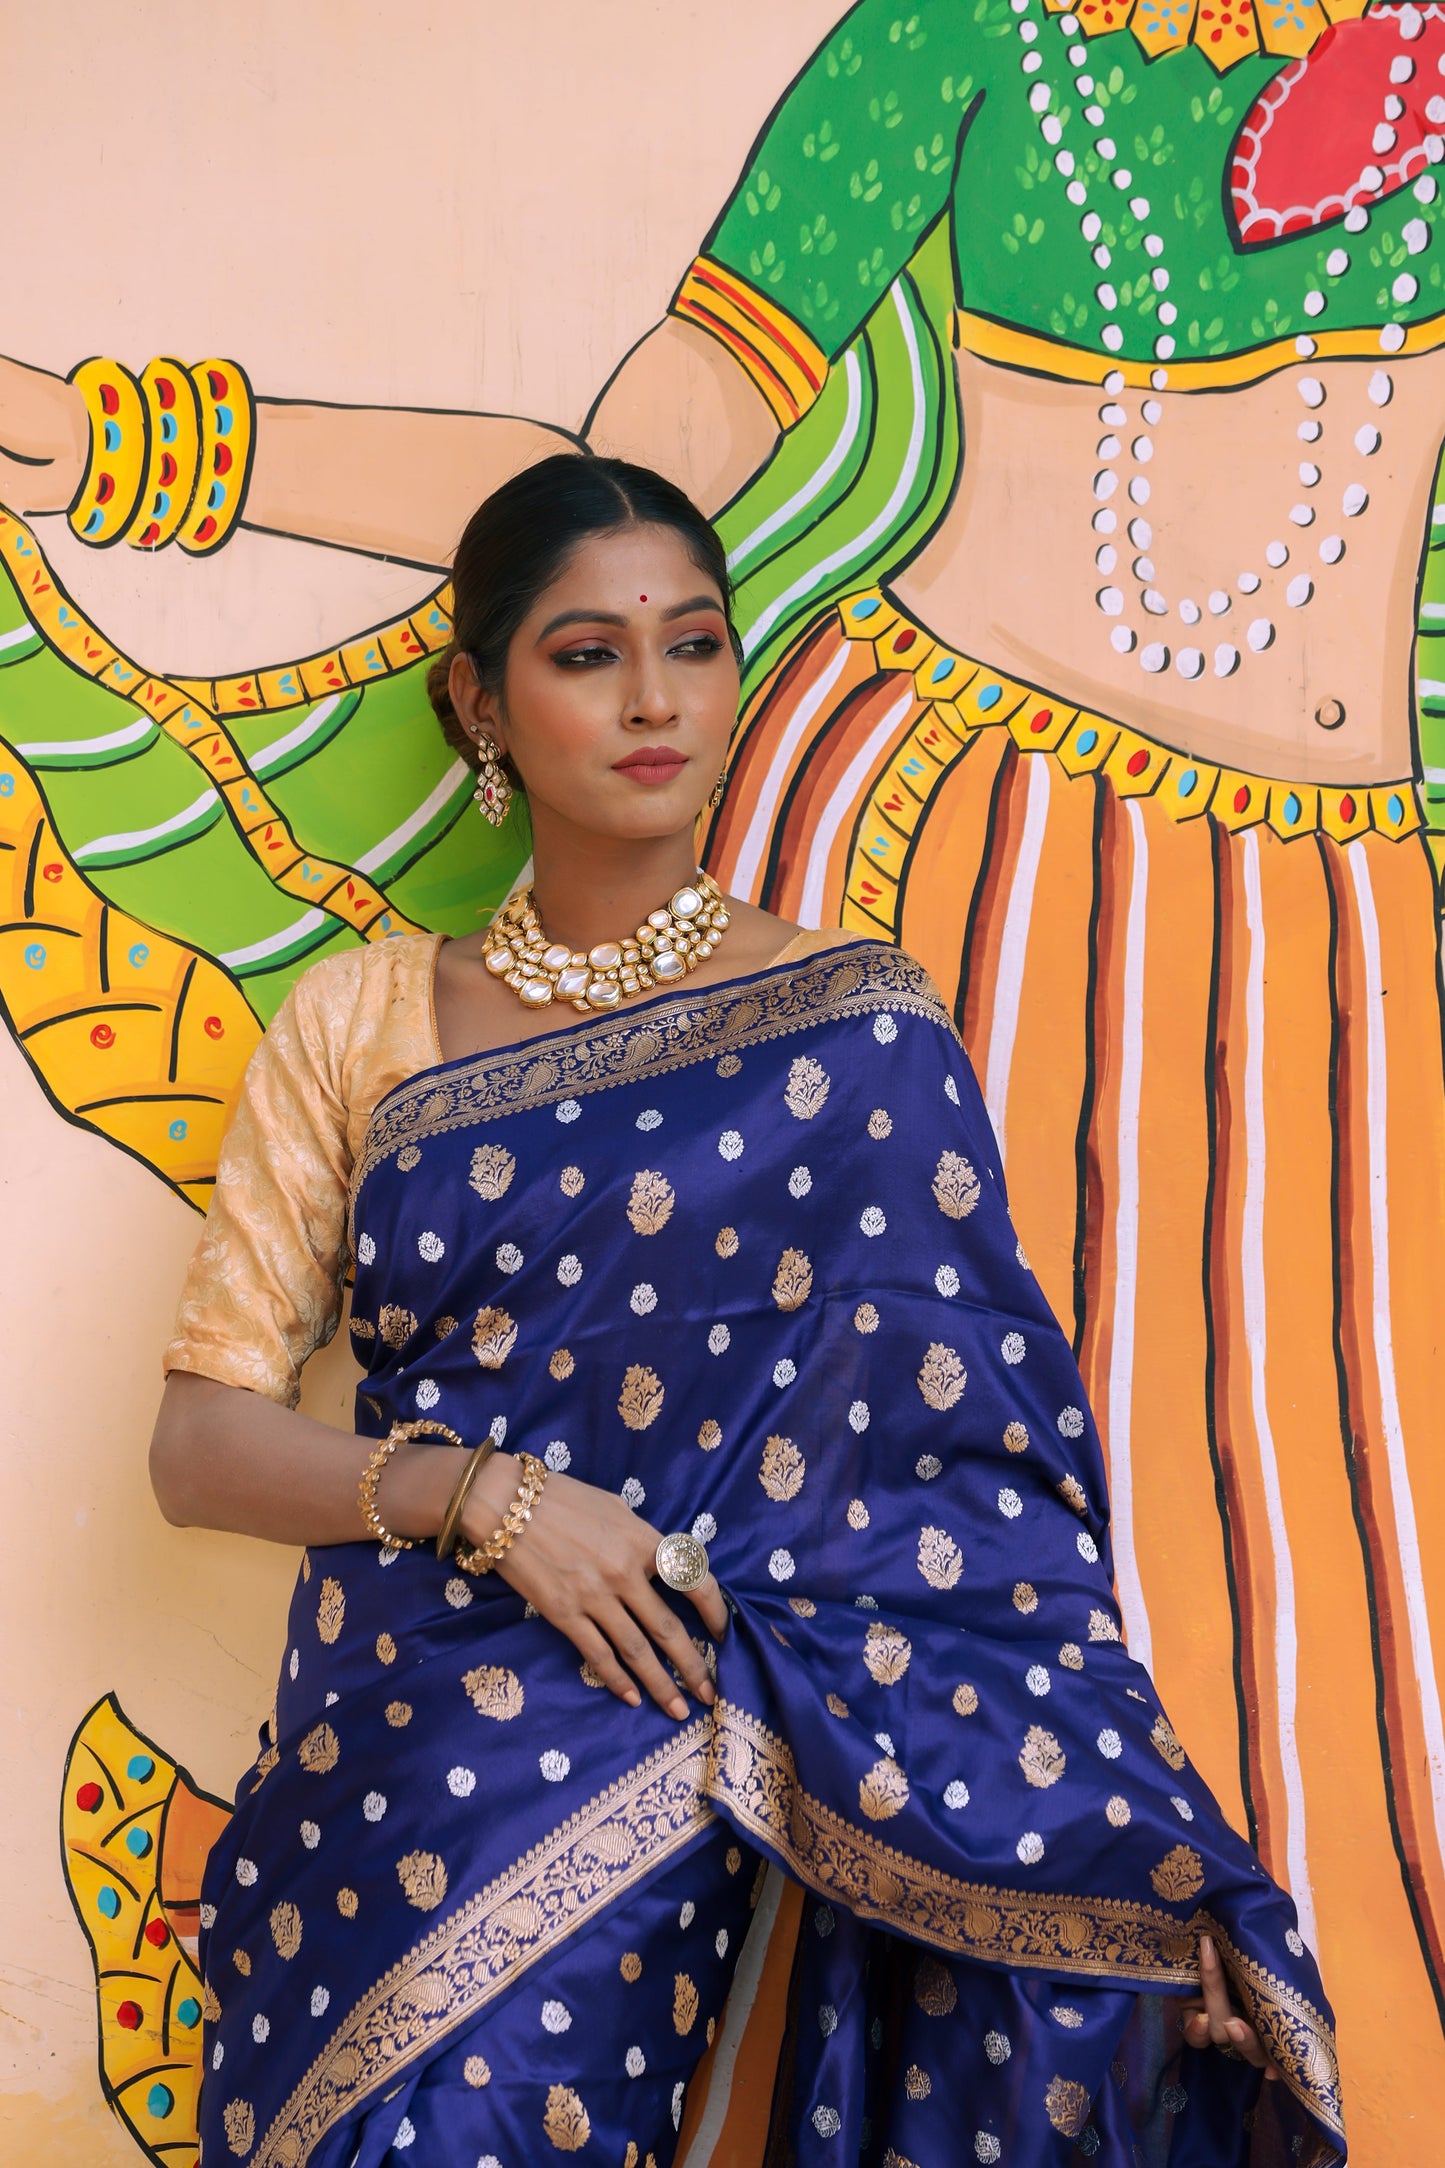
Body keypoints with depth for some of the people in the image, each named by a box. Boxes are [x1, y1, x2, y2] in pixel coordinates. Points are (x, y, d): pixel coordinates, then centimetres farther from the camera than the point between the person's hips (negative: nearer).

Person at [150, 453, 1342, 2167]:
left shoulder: (856, 1032, 4)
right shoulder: (362, 1025, 8)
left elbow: (979, 1461, -2)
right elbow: (198, 1441, 6)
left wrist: (1140, 1849, -13)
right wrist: (484, 1495, -11)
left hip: (683, 1714, -1)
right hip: (401, 1733, 1)